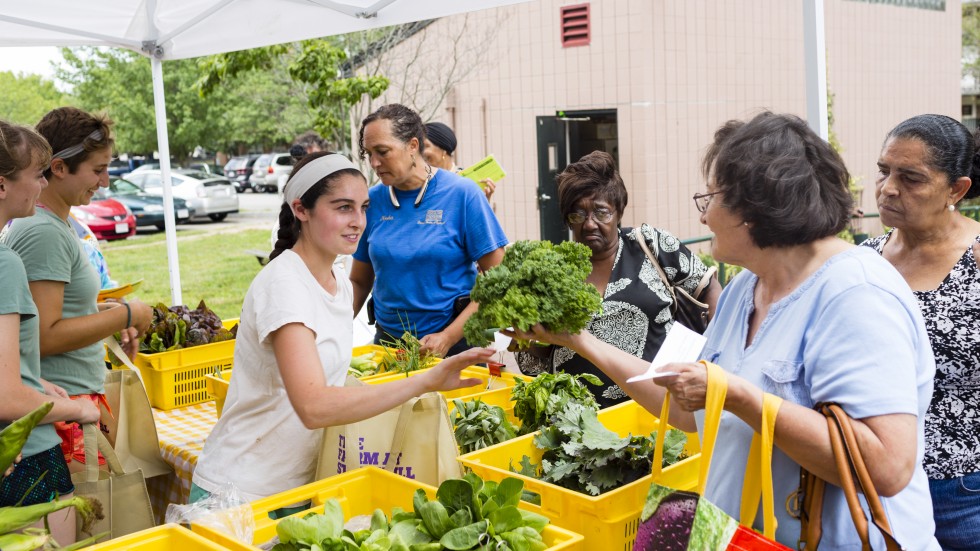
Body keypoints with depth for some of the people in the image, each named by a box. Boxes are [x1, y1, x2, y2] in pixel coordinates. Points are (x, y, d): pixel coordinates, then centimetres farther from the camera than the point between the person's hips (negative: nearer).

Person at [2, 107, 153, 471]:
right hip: (63, 409, -10)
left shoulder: (51, 224, 13)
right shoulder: (44, 232, -18)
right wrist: (125, 315, -14)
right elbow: (45, 337, -22)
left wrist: (104, 312, 10)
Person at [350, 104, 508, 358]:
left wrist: (448, 336, -17)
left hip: (455, 344, -3)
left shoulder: (462, 193, -11)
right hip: (387, 341, 3)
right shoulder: (373, 200, -1)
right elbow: (359, 282, 7)